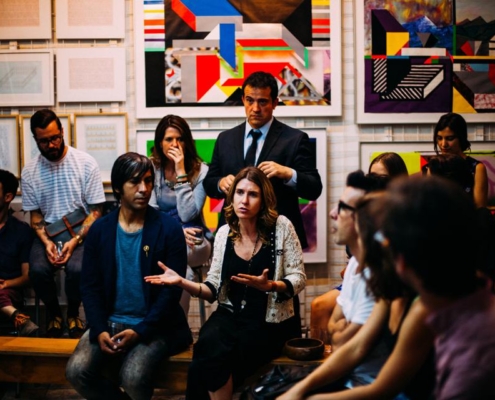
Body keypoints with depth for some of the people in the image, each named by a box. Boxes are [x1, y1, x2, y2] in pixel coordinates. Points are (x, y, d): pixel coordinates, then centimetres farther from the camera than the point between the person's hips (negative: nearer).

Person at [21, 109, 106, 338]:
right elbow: (35, 214, 6)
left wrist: (75, 240, -21)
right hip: (48, 232, 2)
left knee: (77, 268, -32)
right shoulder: (29, 172, -1)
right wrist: (46, 241, -14)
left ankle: (73, 314, 1)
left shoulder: (86, 163, -9)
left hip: (81, 230, -2)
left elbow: (96, 211, -7)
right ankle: (54, 314, 4)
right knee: (37, 269, -27)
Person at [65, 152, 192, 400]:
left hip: (153, 326, -3)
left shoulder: (169, 229, -7)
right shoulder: (100, 229, 3)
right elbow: (90, 285, 3)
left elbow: (172, 289, -9)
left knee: (132, 377, -28)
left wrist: (139, 331, -18)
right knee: (77, 371, -19)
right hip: (110, 322, 3)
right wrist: (100, 330, -12)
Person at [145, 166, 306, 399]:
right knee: (208, 344, -32)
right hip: (230, 315, 3)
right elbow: (214, 289, 8)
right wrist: (182, 282, -9)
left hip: (269, 321, -3)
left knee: (208, 361, -27)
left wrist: (268, 286, -24)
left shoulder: (281, 227, -5)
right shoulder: (224, 233, 6)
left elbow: (298, 279, -4)